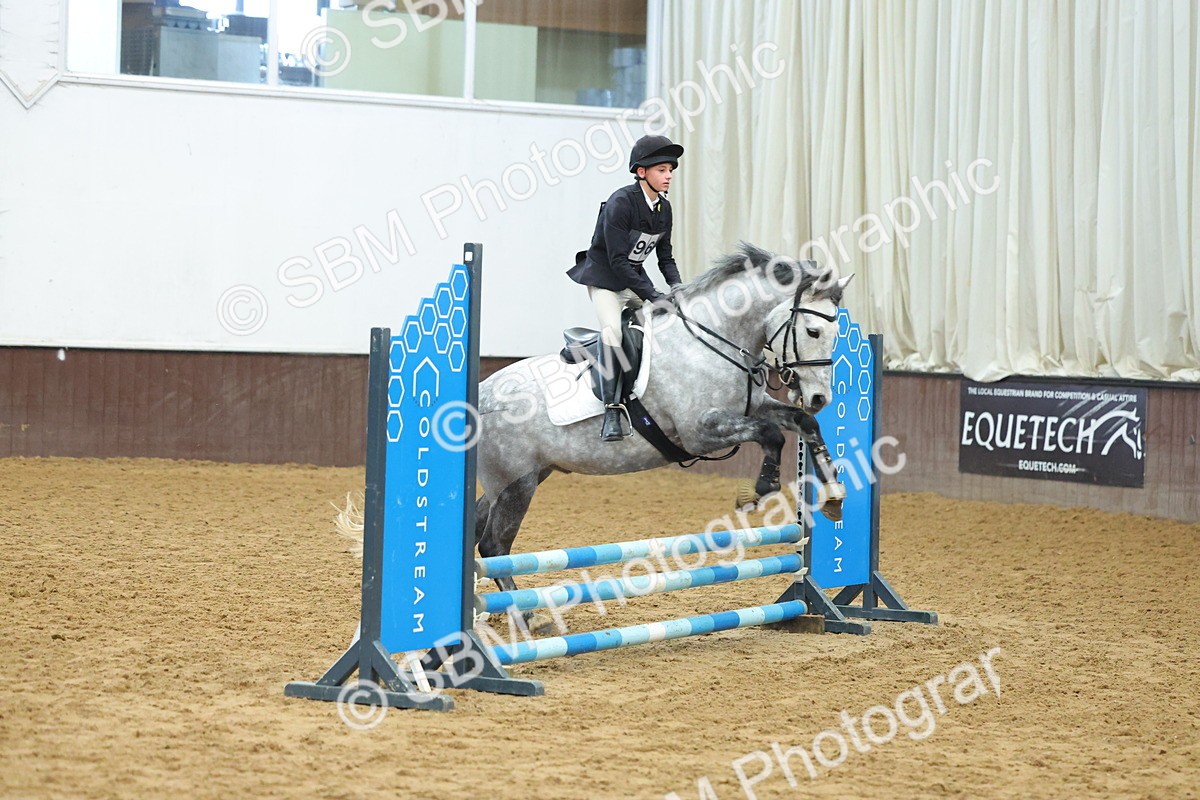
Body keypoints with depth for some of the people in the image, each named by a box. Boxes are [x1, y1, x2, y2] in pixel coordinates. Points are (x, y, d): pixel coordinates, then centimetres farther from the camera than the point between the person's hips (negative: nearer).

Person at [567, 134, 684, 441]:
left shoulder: (663, 208, 2)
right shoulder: (621, 203, -22)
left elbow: (665, 256, 10)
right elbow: (617, 260, -25)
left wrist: (677, 288, -9)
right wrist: (652, 294, -28)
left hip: (635, 278, 8)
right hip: (604, 278, -8)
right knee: (612, 330, -27)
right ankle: (612, 411, -28)